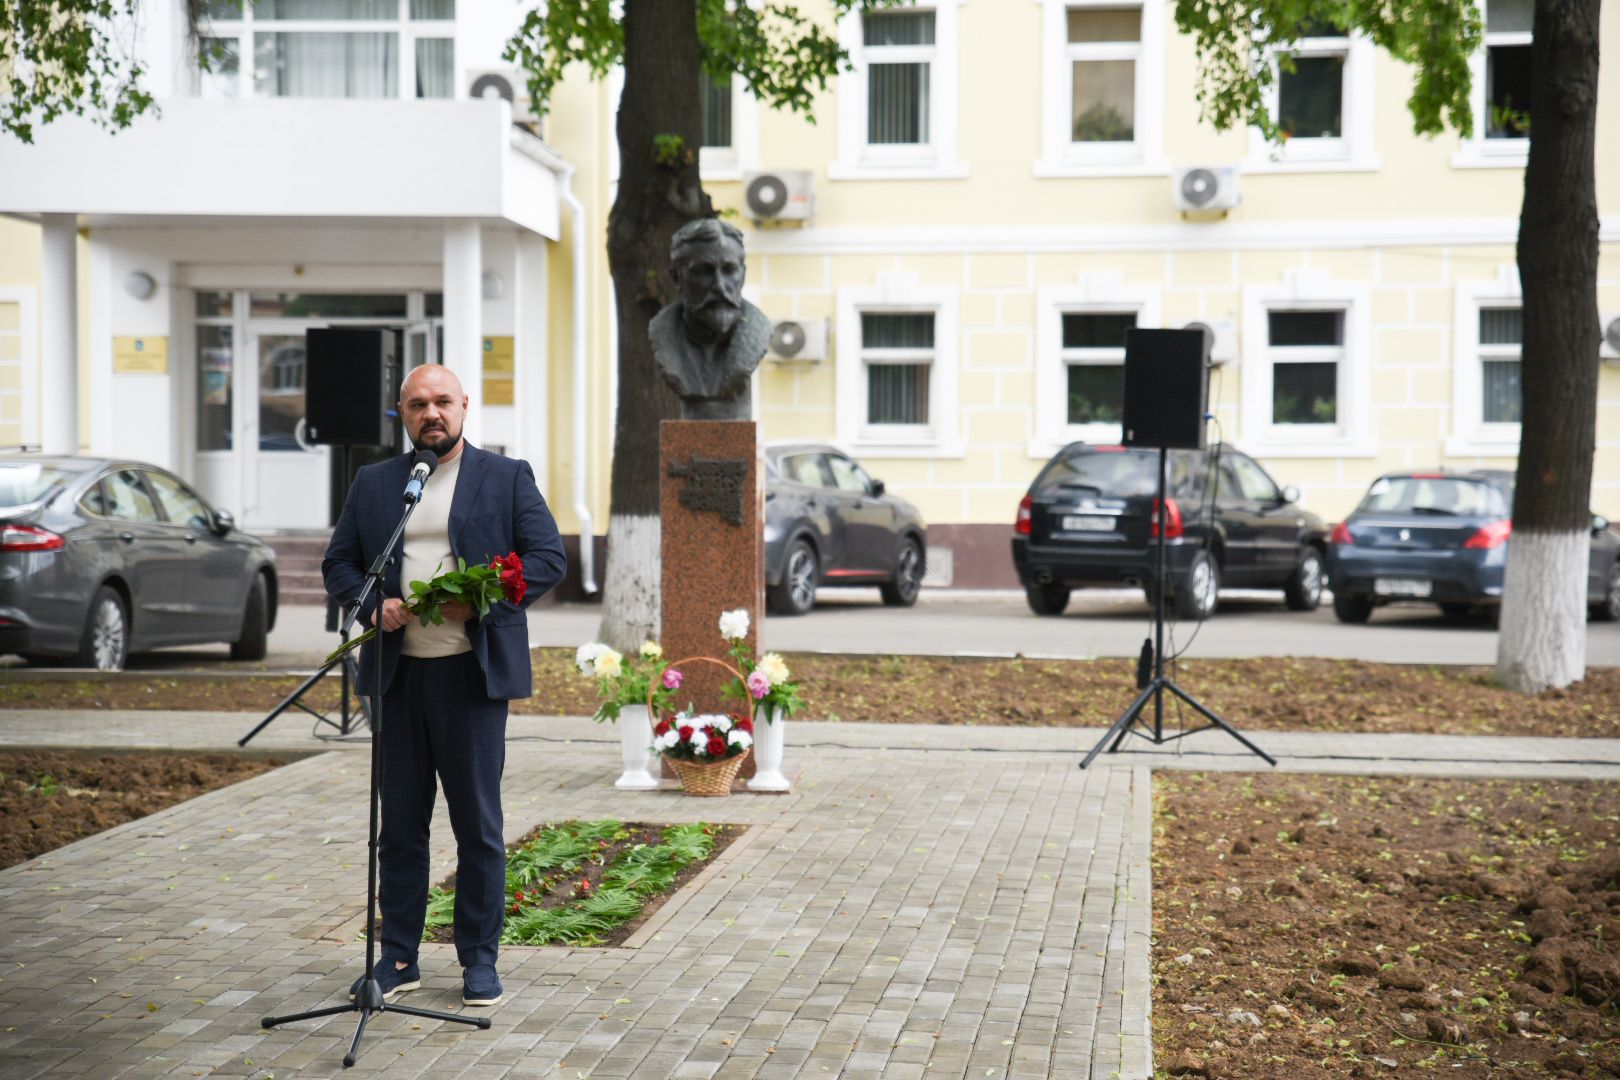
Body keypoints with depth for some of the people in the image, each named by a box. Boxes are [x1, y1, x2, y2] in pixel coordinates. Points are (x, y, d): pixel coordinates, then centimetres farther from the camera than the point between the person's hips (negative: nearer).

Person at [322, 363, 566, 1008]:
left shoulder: (507, 478, 5)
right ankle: (398, 956, 18)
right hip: (398, 672, 3)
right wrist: (372, 604, -7)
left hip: (472, 671, -3)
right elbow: (338, 564, 14)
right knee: (399, 822, 8)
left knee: (478, 823, 2)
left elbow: (549, 558, -1)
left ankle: (479, 958, 12)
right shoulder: (373, 484, 14)